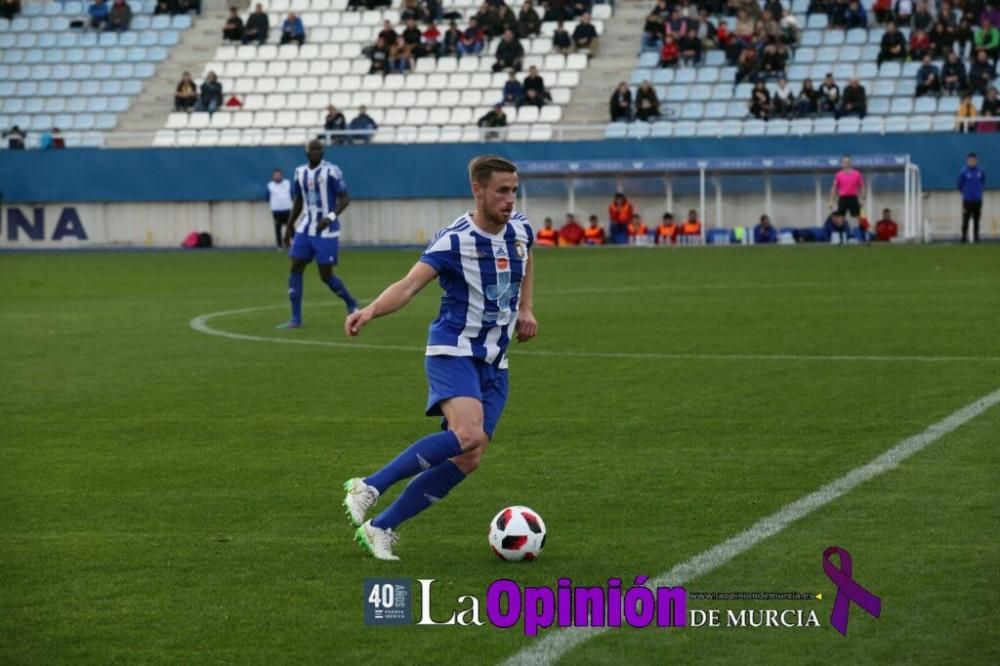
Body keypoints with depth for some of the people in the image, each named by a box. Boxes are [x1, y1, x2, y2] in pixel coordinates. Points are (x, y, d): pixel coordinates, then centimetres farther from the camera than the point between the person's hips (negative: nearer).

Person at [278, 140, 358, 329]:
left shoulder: (331, 171, -11)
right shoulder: (300, 173, 7)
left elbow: (345, 198, -10)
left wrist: (331, 217, -25)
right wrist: (289, 228, 19)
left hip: (326, 231, -6)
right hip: (305, 228, 6)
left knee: (326, 275, -4)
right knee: (295, 269, -3)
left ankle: (352, 305, 22)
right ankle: (295, 319, 1)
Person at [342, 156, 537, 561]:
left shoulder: (520, 230, 4)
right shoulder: (454, 240, -16)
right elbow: (409, 285, -27)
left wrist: (525, 309, 18)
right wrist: (371, 311, -45)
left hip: (494, 362, 7)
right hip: (453, 351, -7)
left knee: (468, 461, -4)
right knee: (468, 435, -31)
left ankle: (380, 528, 4)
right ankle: (369, 488, -19)